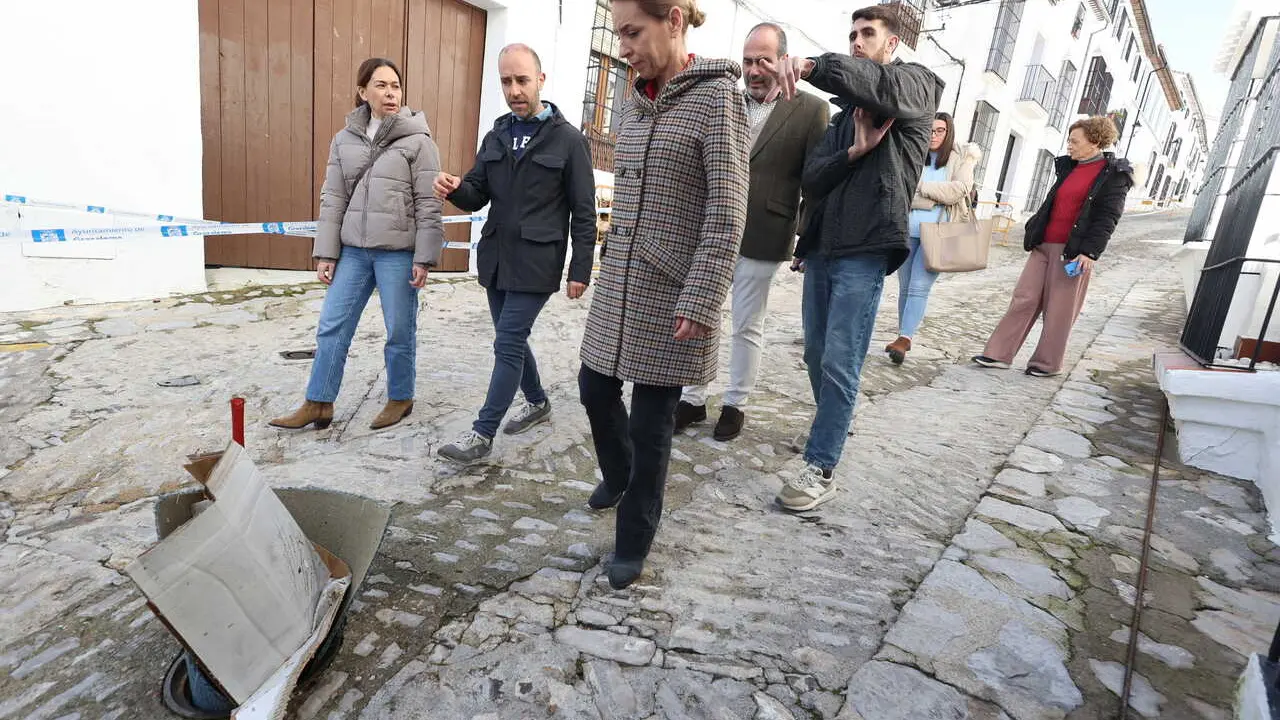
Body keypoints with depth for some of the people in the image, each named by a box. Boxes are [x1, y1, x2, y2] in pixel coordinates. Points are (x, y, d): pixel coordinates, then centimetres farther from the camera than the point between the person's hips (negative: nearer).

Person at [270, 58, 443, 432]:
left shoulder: (418, 140, -5)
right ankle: (318, 404, 20)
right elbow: (333, 199, 9)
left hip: (398, 253, -4)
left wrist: (424, 258, -11)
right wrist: (326, 253, 5)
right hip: (353, 250, 5)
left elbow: (428, 205, -8)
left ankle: (400, 399, 26)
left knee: (400, 331, 6)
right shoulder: (345, 139, 8)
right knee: (331, 327, 8)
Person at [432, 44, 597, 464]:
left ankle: (482, 435, 2)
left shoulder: (568, 140, -6)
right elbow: (477, 196, 11)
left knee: (508, 344, -7)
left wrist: (580, 271, -9)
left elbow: (584, 213, -6)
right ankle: (537, 403, 37)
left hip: (535, 264, -6)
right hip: (496, 259, 7)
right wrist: (454, 189, -13)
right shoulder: (496, 137, 11)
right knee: (512, 340, 15)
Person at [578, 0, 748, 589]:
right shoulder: (635, 104, 12)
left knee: (651, 419, 3)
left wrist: (701, 302, -20)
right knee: (595, 389, 15)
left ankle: (633, 541, 23)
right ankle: (617, 474, 45)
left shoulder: (717, 98, -9)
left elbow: (727, 211, -15)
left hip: (671, 294, -7)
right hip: (618, 284, 7)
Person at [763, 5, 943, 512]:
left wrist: (811, 66, -29)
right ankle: (833, 432, 33)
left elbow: (881, 84, -22)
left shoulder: (916, 84, 5)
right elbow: (811, 181, 7)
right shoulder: (844, 112, 21)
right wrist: (855, 152, -10)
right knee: (817, 355, 13)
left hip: (865, 250, -7)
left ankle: (820, 471, -2)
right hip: (821, 246, 7)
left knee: (840, 364, -9)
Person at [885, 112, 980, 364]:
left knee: (919, 286, -15)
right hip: (908, 229, 3)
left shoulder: (962, 157, 4)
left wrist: (920, 187, -10)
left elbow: (960, 189, -10)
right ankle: (904, 337, 19)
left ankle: (904, 338, -18)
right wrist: (936, 197, -10)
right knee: (905, 287, 8)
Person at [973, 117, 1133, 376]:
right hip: (1044, 244, 6)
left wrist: (1090, 252, -18)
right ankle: (999, 354, 2)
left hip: (1073, 251, -6)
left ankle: (1048, 363, 11)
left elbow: (1108, 217, -10)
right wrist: (1033, 231, 18)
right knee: (1024, 298, 1)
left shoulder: (1114, 174, -3)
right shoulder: (1068, 167, 17)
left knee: (1059, 309, 0)